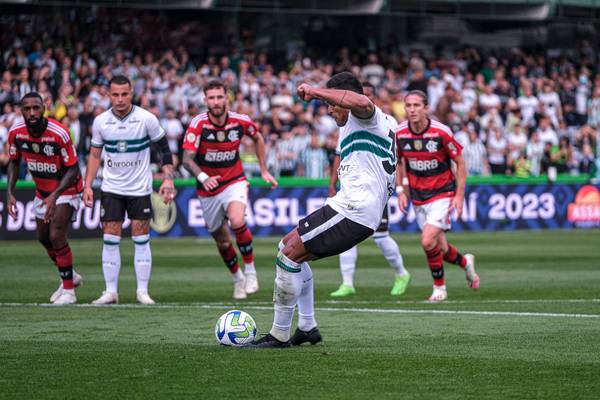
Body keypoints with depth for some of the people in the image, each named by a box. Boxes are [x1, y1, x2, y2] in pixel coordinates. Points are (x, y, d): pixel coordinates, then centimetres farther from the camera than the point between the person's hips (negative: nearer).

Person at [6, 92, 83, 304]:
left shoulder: (59, 133, -29)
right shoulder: (16, 132, -14)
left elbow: (73, 169, -22)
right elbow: (14, 162, 4)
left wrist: (55, 196, -33)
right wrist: (9, 192, -10)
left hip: (66, 189, -6)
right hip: (42, 191, 6)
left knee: (56, 236, -19)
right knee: (44, 237, 16)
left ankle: (68, 290, -5)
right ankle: (70, 277, 40)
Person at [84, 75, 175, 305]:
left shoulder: (146, 119, -10)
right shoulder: (100, 122, -2)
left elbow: (164, 148, -1)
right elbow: (95, 154, 8)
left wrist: (168, 179, -9)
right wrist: (88, 186, 2)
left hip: (139, 189, -2)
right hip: (111, 188, 2)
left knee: (141, 240, -2)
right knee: (110, 240, -2)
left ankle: (142, 291, 6)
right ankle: (111, 291, 4)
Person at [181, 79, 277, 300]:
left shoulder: (241, 121, -10)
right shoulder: (198, 124, -17)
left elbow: (258, 138, 13)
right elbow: (187, 159, -22)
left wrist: (264, 170, 12)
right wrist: (203, 177, -41)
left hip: (234, 182, -1)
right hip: (208, 190, 1)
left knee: (237, 221, -30)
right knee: (223, 243, 8)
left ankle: (250, 272, -13)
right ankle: (237, 279, 35)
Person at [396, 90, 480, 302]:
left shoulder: (441, 132, -17)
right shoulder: (399, 133, -7)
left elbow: (460, 162, -7)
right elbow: (398, 161, 12)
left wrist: (459, 195, -11)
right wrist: (400, 190, 4)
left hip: (442, 194, -4)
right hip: (418, 197, 4)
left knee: (428, 241, -20)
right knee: (440, 248, 7)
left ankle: (439, 287, 1)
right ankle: (465, 262, 39)